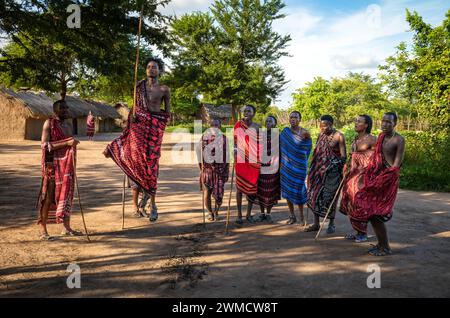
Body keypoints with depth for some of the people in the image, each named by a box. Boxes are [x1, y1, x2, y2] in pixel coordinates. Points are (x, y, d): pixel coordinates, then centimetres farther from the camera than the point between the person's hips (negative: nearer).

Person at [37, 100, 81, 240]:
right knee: (48, 197, -3)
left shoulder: (68, 125, 15)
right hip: (53, 165, -7)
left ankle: (66, 228, 19)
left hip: (67, 165, 7)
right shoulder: (49, 123, -6)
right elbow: (45, 145, -15)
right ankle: (43, 230, 4)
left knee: (67, 194, 10)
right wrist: (66, 143, -22)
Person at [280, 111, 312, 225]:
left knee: (298, 190, -3)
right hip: (286, 165, 4)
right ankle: (292, 216, 21)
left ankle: (302, 216, 15)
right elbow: (281, 146, 12)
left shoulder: (304, 133, -7)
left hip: (299, 165, -4)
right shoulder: (285, 131, 2)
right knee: (287, 189, 7)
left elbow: (309, 146, 11)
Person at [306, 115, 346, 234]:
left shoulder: (339, 136, -6)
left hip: (332, 170, -5)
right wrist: (312, 169, 13)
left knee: (329, 196, -1)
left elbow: (343, 155, -7)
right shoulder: (321, 135, 10)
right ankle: (316, 224, 14)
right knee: (315, 194, 3)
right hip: (319, 169, 5)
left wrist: (343, 171, -13)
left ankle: (331, 224, 15)